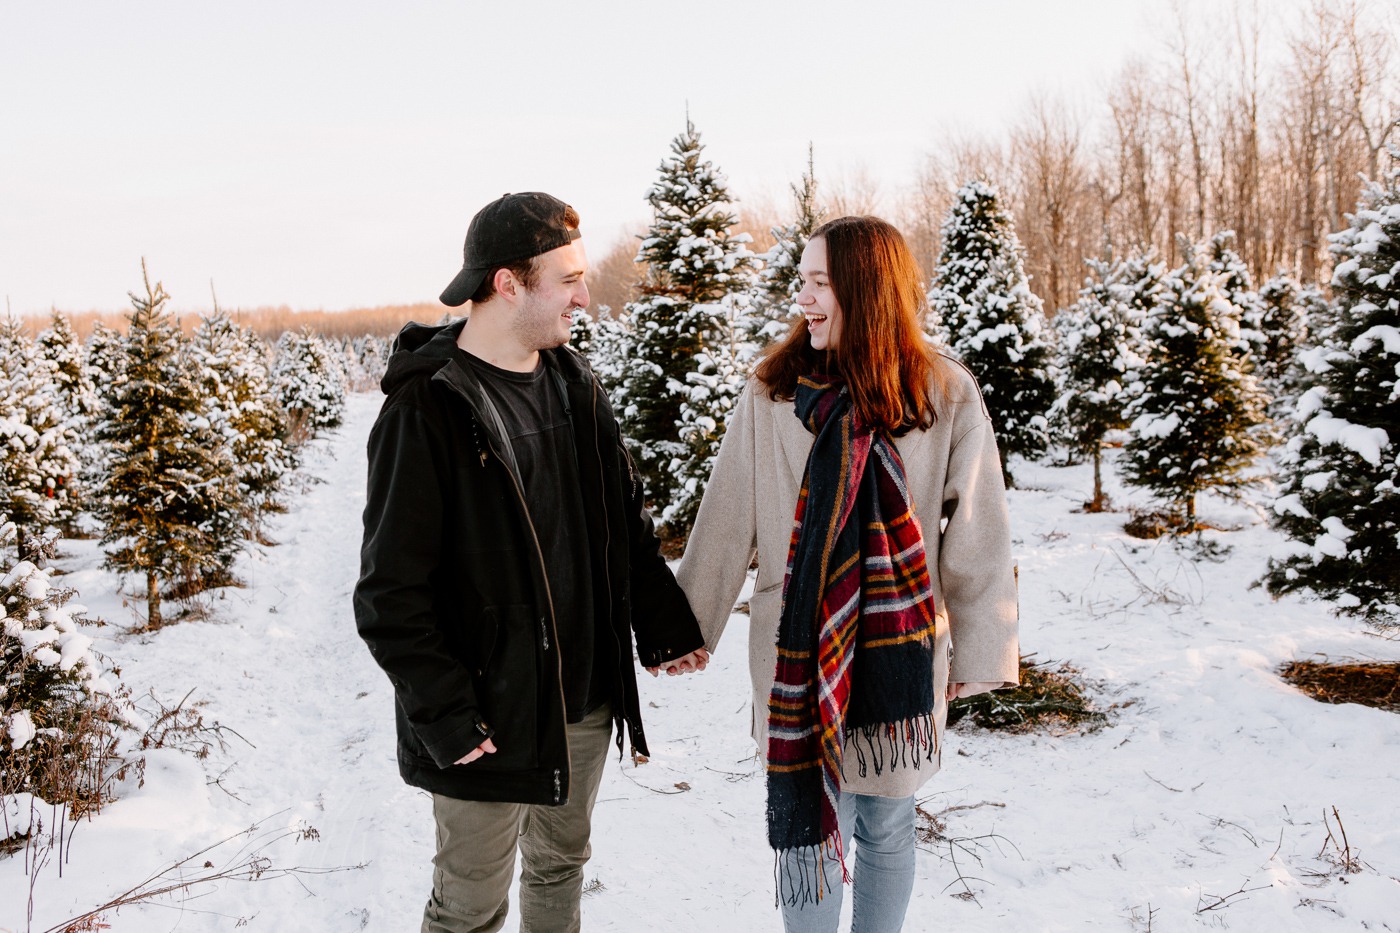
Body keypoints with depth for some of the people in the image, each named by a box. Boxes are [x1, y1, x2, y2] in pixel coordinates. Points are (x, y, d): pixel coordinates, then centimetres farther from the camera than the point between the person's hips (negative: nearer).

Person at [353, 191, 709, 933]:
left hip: (585, 700, 6)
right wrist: (446, 717, -18)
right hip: (489, 719, -6)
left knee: (561, 865, 24)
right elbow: (391, 593, -17)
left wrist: (664, 628, 8)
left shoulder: (574, 383, 4)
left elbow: (626, 519, 12)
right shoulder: (427, 411, -18)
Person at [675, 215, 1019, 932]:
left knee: (885, 828, 15)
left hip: (899, 654, 0)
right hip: (795, 656, 0)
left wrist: (979, 655, 0)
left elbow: (976, 538, -2)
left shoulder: (947, 396, -5)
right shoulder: (771, 394, -2)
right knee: (808, 828, 5)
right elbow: (725, 526, 2)